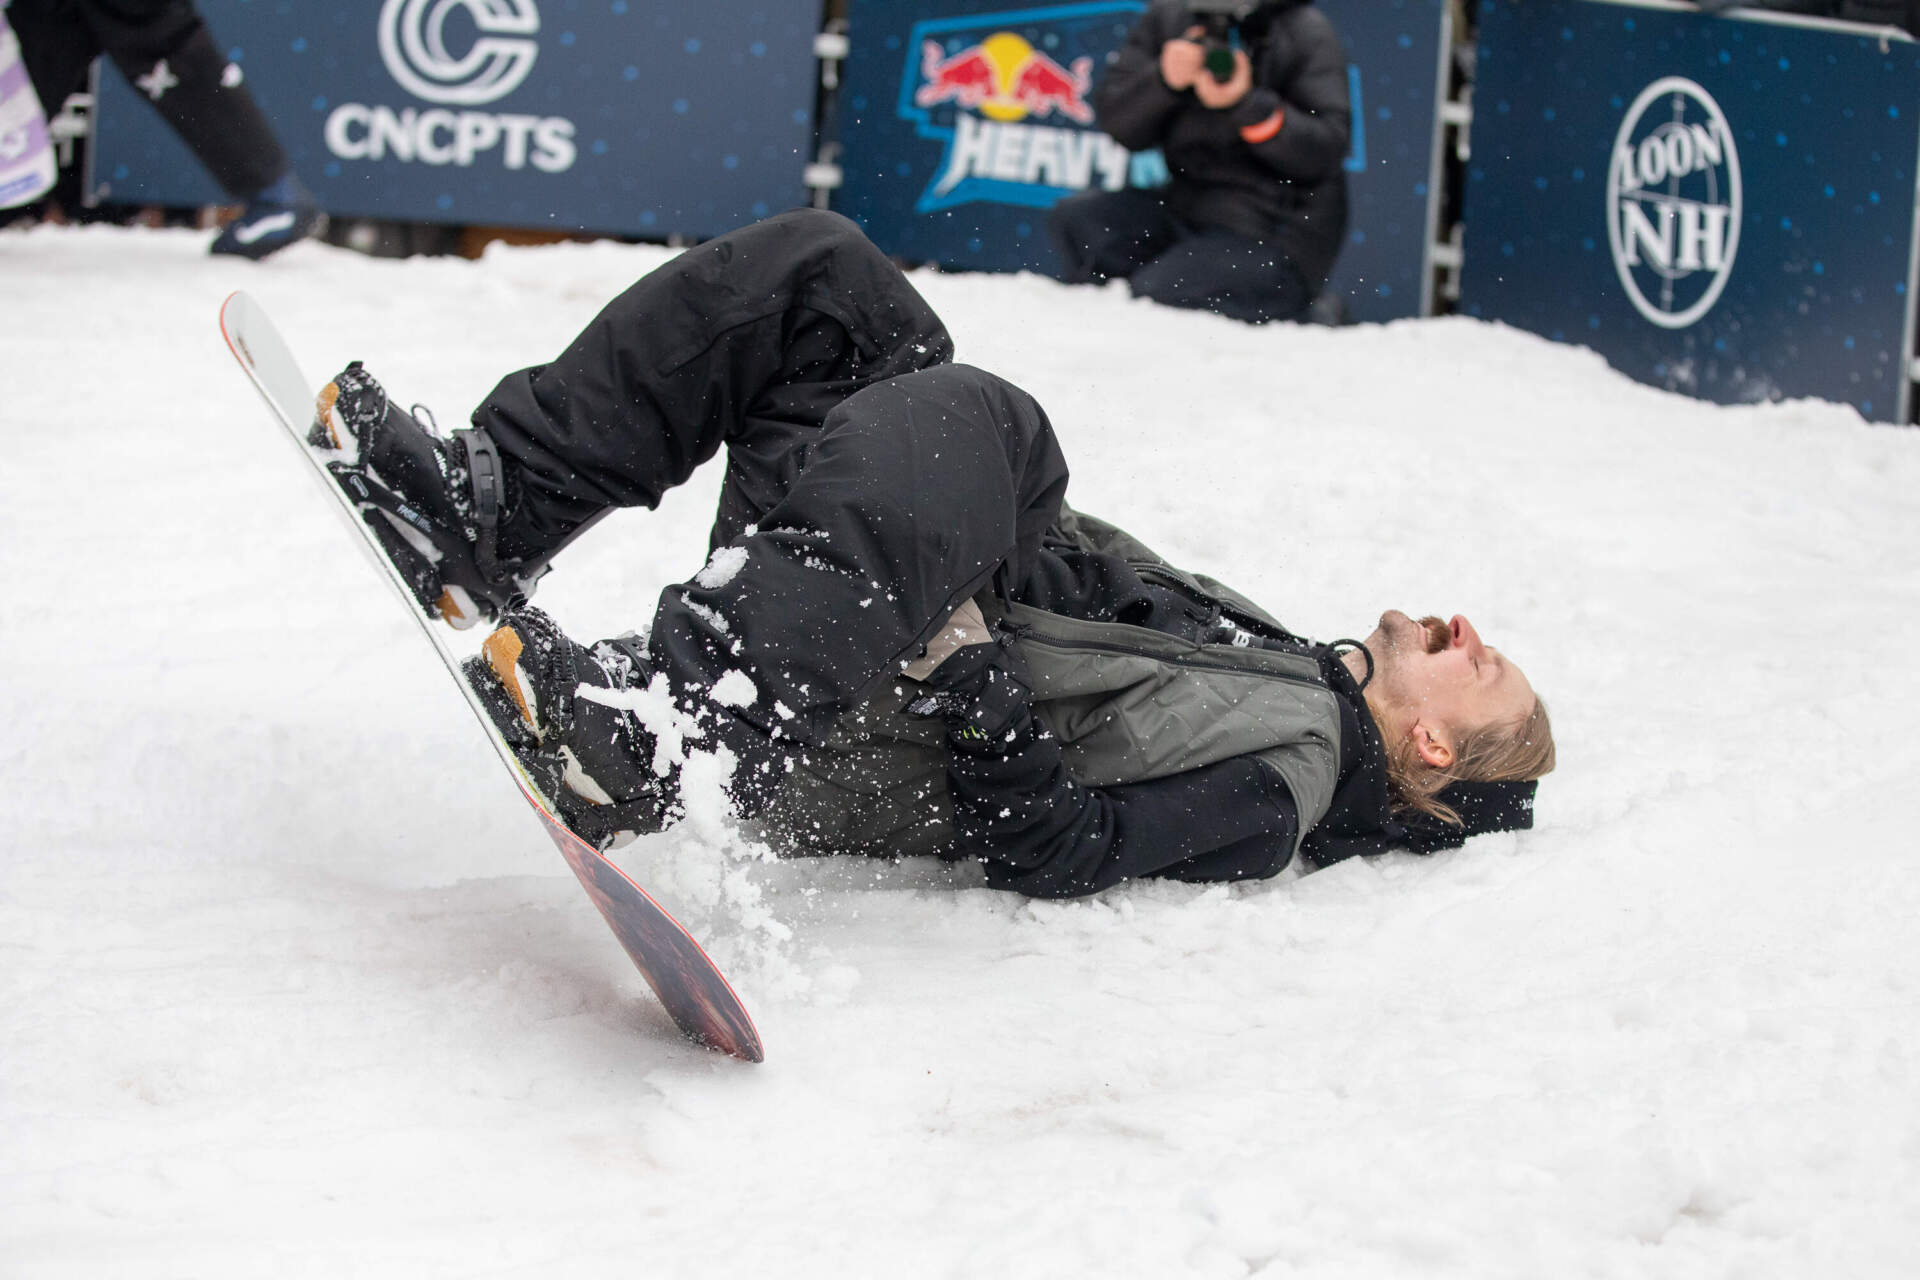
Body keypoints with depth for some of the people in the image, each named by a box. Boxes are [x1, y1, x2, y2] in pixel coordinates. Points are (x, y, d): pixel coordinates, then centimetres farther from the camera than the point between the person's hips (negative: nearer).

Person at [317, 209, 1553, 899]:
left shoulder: (1283, 782, -6)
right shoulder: (1276, 662, 21)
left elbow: (1062, 848, -18)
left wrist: (962, 656, -26)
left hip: (821, 760, -9)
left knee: (975, 423, -36)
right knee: (820, 272, 0)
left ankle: (633, 744, -45)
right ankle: (489, 507, -8)